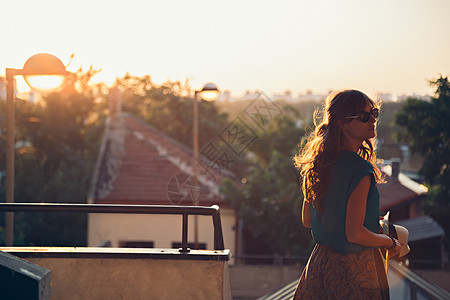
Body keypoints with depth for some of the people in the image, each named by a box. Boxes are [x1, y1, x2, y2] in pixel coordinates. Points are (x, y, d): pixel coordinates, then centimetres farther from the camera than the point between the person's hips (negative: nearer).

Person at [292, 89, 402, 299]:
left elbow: (307, 221, 12)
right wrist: (390, 243, -5)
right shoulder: (360, 171, -21)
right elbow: (354, 234, -22)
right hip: (354, 270, -8)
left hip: (320, 261, 8)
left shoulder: (317, 163, 3)